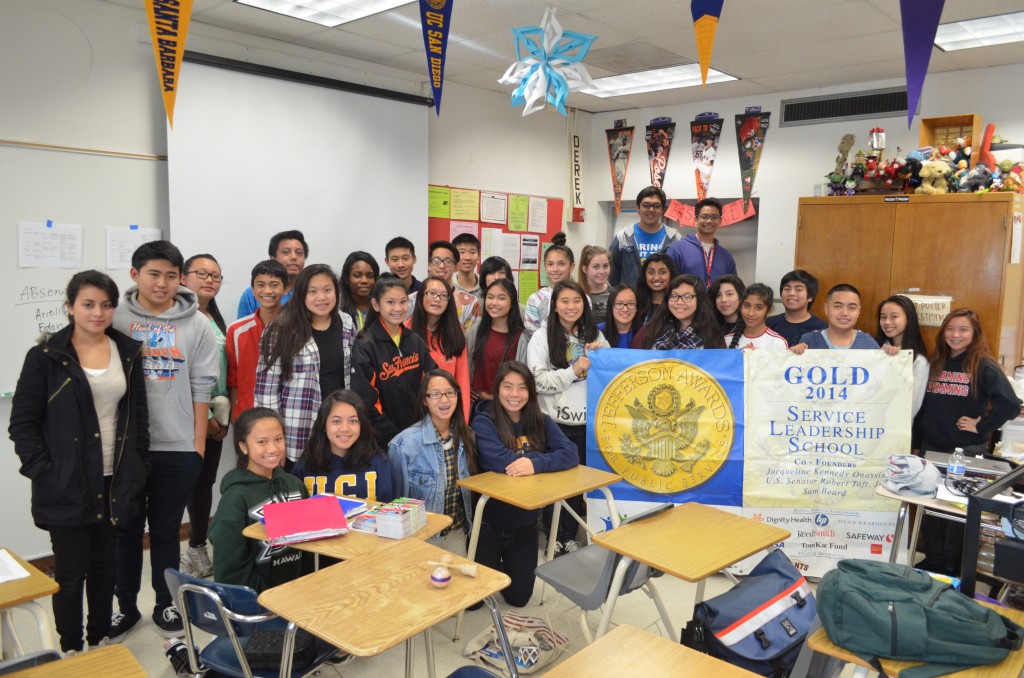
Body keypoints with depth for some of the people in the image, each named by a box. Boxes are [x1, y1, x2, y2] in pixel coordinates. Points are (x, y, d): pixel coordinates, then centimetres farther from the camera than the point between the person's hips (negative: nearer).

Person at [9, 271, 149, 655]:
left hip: (115, 483, 3)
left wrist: (138, 467, 4)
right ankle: (71, 649, 26)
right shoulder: (46, 356, -6)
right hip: (66, 486, -3)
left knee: (105, 565, 15)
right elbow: (22, 423, -6)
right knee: (71, 571, 8)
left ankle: (100, 639, 32)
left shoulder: (127, 353, 5)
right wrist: (43, 472, -13)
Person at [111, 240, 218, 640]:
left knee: (166, 530, 12)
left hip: (177, 447, 0)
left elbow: (202, 388, 0)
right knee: (127, 528, 13)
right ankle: (126, 606, 30)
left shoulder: (196, 325, -1)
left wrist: (198, 446, -1)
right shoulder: (116, 319, -1)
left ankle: (165, 605, 28)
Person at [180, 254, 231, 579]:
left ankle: (198, 548, 26)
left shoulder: (217, 321, 16)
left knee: (205, 481, 13)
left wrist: (223, 415, 10)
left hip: (214, 419, 7)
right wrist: (202, 416, -13)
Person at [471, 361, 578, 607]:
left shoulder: (541, 422, 0)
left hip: (526, 523, 4)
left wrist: (536, 463, -31)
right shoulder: (483, 422, -13)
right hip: (489, 522, -3)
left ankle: (506, 567, 44)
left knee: (518, 597, 14)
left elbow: (571, 453, -14)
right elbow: (501, 461, -29)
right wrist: (547, 455, -19)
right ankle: (493, 567, 39)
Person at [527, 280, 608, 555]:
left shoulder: (594, 336, 9)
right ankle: (553, 537, 23)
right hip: (553, 421, -3)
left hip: (585, 421, 3)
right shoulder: (542, 338, -2)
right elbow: (538, 379, -11)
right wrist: (573, 371, -17)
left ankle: (570, 536, 26)